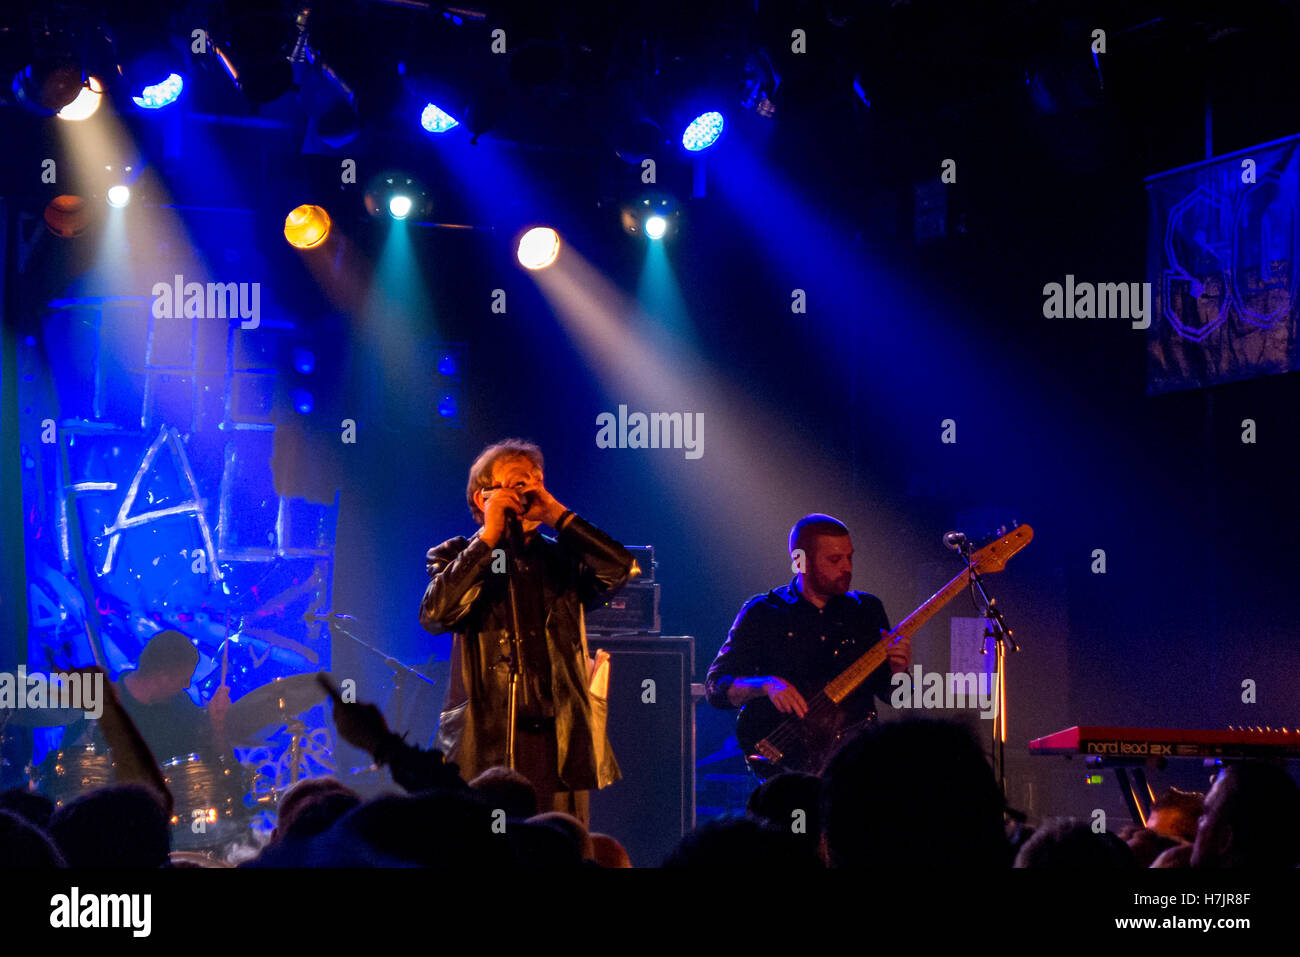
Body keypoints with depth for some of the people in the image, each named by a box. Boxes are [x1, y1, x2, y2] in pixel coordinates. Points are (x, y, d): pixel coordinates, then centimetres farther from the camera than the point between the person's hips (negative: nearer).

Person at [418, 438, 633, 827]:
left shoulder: (564, 559, 15)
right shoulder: (457, 558, 9)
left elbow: (622, 570, -4)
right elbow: (436, 613, -11)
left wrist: (557, 515, -4)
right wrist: (488, 537, -10)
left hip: (558, 747, 2)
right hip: (486, 747, -2)